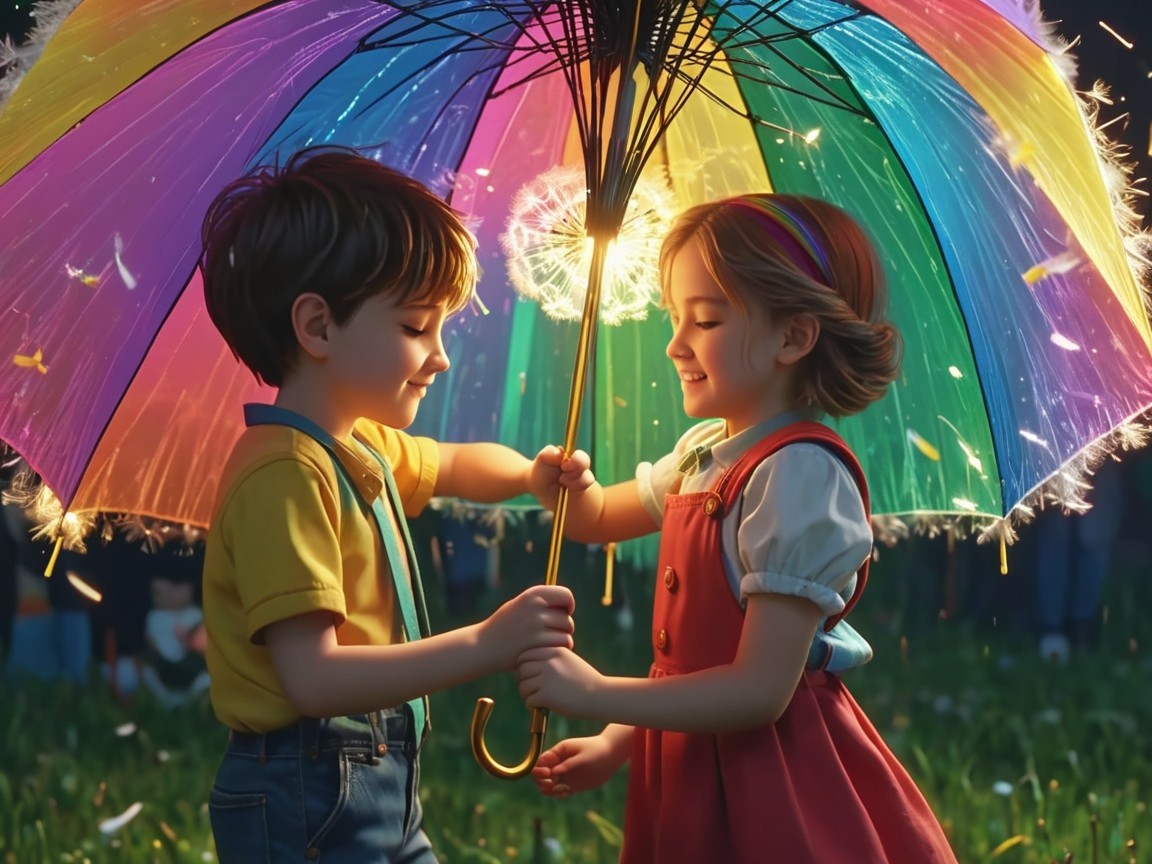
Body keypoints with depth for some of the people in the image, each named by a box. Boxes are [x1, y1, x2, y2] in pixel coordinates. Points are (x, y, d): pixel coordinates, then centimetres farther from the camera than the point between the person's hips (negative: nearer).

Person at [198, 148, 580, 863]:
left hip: (384, 790, 10)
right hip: (309, 803, -10)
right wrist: (485, 645, -29)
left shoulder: (365, 447, 11)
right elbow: (313, 676, -27)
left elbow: (456, 466, 34)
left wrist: (532, 474, 14)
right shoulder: (285, 474, -20)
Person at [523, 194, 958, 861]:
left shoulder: (800, 474, -20)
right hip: (694, 777, 8)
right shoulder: (705, 452, 6)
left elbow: (760, 692, -24)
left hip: (769, 790, -8)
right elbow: (599, 520, 24)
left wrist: (597, 695, -22)